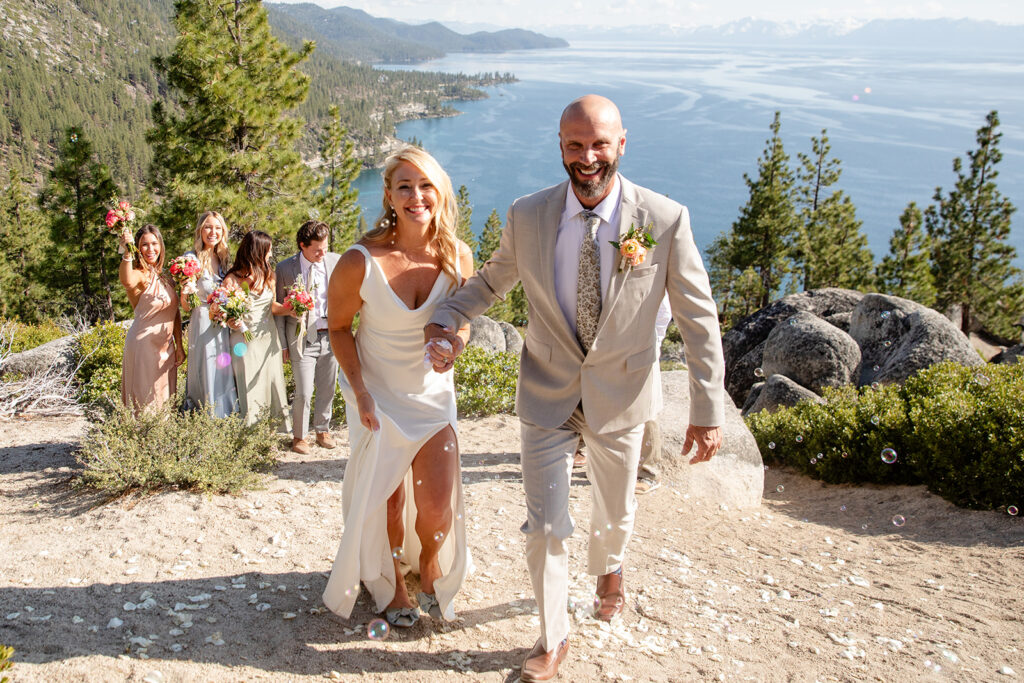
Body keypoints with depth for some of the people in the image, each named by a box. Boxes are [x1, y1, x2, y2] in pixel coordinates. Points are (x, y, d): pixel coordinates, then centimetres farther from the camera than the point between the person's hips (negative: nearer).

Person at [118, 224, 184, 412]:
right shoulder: (140, 275, -13)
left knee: (165, 398, 15)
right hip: (144, 344, -7)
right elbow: (127, 282, -39)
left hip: (166, 345, 7)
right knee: (146, 400, -1)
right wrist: (127, 252, -52)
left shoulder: (166, 277, 11)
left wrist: (179, 346, 13)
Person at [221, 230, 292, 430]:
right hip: (246, 343, -5)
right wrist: (231, 322, -27)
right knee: (250, 391, -1)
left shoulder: (267, 275, 8)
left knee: (275, 387, 7)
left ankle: (283, 432, 15)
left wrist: (289, 310, -2)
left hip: (269, 338, 5)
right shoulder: (233, 280, -8)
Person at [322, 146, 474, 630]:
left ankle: (430, 565, 35)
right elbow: (338, 327, -6)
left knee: (439, 507, 0)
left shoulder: (457, 257, -13)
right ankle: (390, 583, 39)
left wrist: (452, 345, -20)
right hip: (378, 394, -2)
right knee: (387, 500, 11)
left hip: (433, 391, 2)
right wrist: (359, 392, -13)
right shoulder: (360, 262, -22)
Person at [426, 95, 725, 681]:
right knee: (545, 527, 3)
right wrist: (445, 320, -13)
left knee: (615, 511, 22)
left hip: (621, 394, 0)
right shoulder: (527, 217, -12)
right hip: (548, 393, 0)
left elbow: (699, 318, -10)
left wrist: (709, 410, -11)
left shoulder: (665, 220, -17)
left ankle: (610, 568, 59)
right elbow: (491, 281, 6)